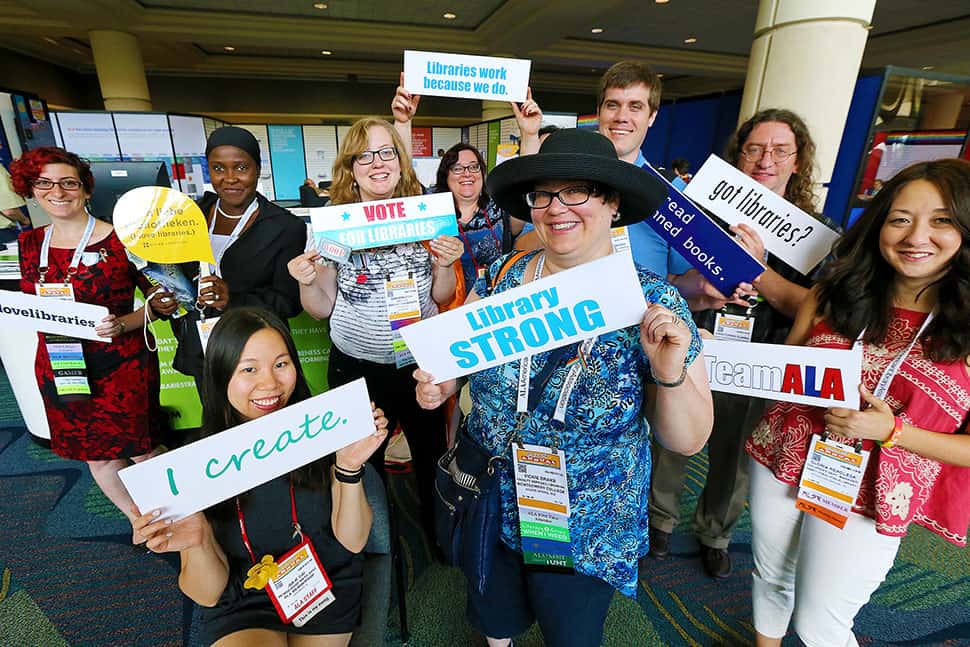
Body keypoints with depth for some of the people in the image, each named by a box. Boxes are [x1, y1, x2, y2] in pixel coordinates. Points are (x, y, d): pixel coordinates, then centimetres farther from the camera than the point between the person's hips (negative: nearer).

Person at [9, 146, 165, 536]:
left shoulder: (119, 240, -11)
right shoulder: (30, 243, 6)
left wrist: (122, 324, -24)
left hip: (121, 366, -5)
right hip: (58, 368, 6)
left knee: (141, 451, 5)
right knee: (96, 457, 17)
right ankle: (138, 518, 40)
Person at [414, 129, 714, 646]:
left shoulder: (656, 303, -16)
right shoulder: (502, 275, -9)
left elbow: (688, 441, -11)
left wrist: (670, 373, -30)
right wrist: (436, 385, -18)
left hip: (584, 532, -2)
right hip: (486, 506, 3)